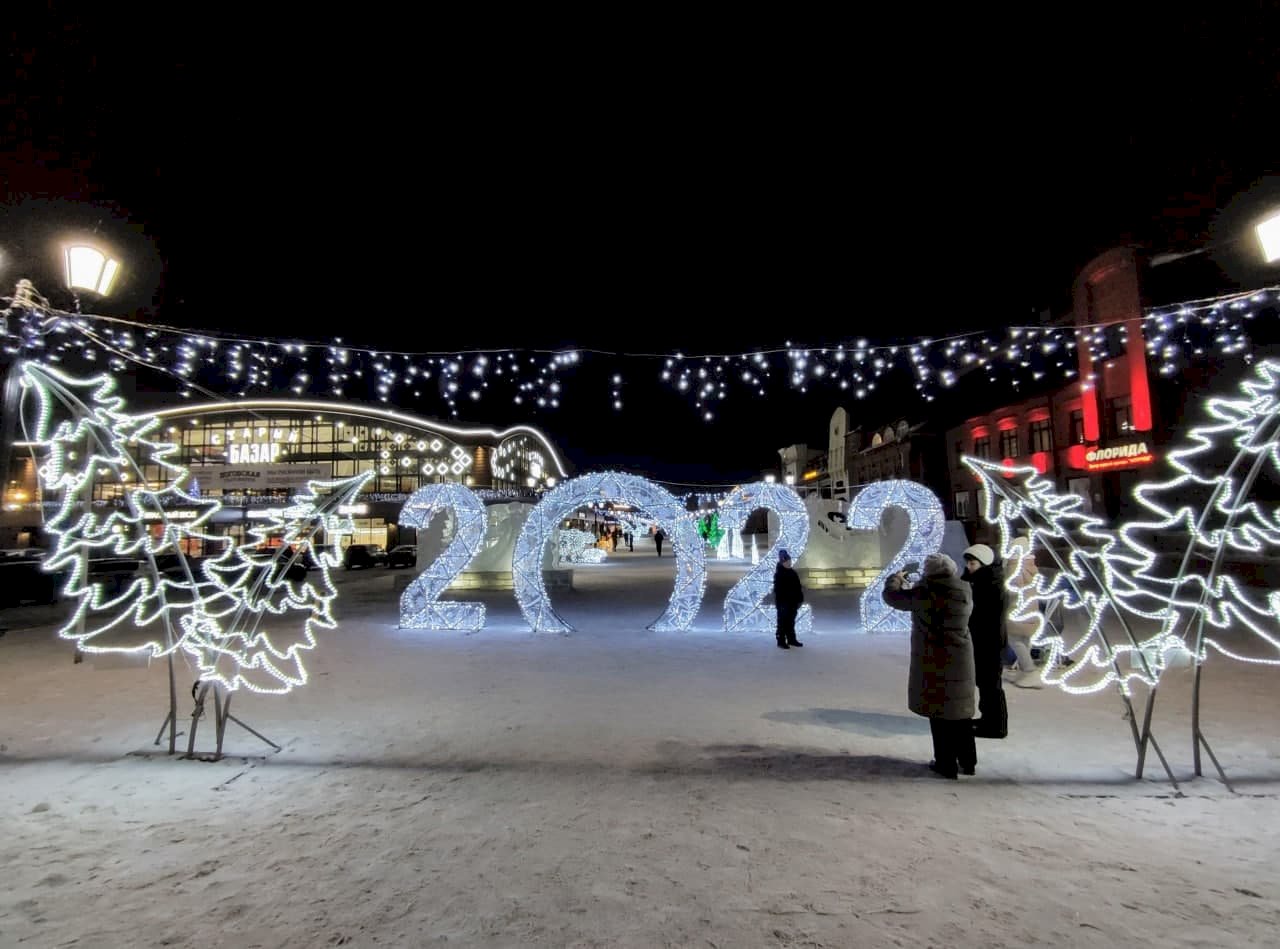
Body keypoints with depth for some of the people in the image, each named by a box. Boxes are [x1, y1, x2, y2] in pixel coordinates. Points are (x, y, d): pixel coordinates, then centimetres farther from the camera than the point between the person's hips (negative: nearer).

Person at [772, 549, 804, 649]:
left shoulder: (792, 573, 10)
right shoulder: (779, 574, -12)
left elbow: (797, 587, 14)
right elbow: (777, 589, -16)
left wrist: (799, 599, 10)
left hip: (793, 602, 8)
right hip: (783, 602, -7)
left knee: (791, 622, 16)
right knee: (783, 622, -1)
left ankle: (791, 639, 27)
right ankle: (781, 642, 5)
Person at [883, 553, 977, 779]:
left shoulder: (922, 594, -17)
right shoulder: (965, 591, -4)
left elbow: (890, 595, -7)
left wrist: (896, 579, 15)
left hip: (932, 662, -4)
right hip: (960, 661, 4)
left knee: (939, 711, 8)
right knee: (961, 712, 18)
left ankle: (946, 764, 15)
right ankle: (967, 762, 29)